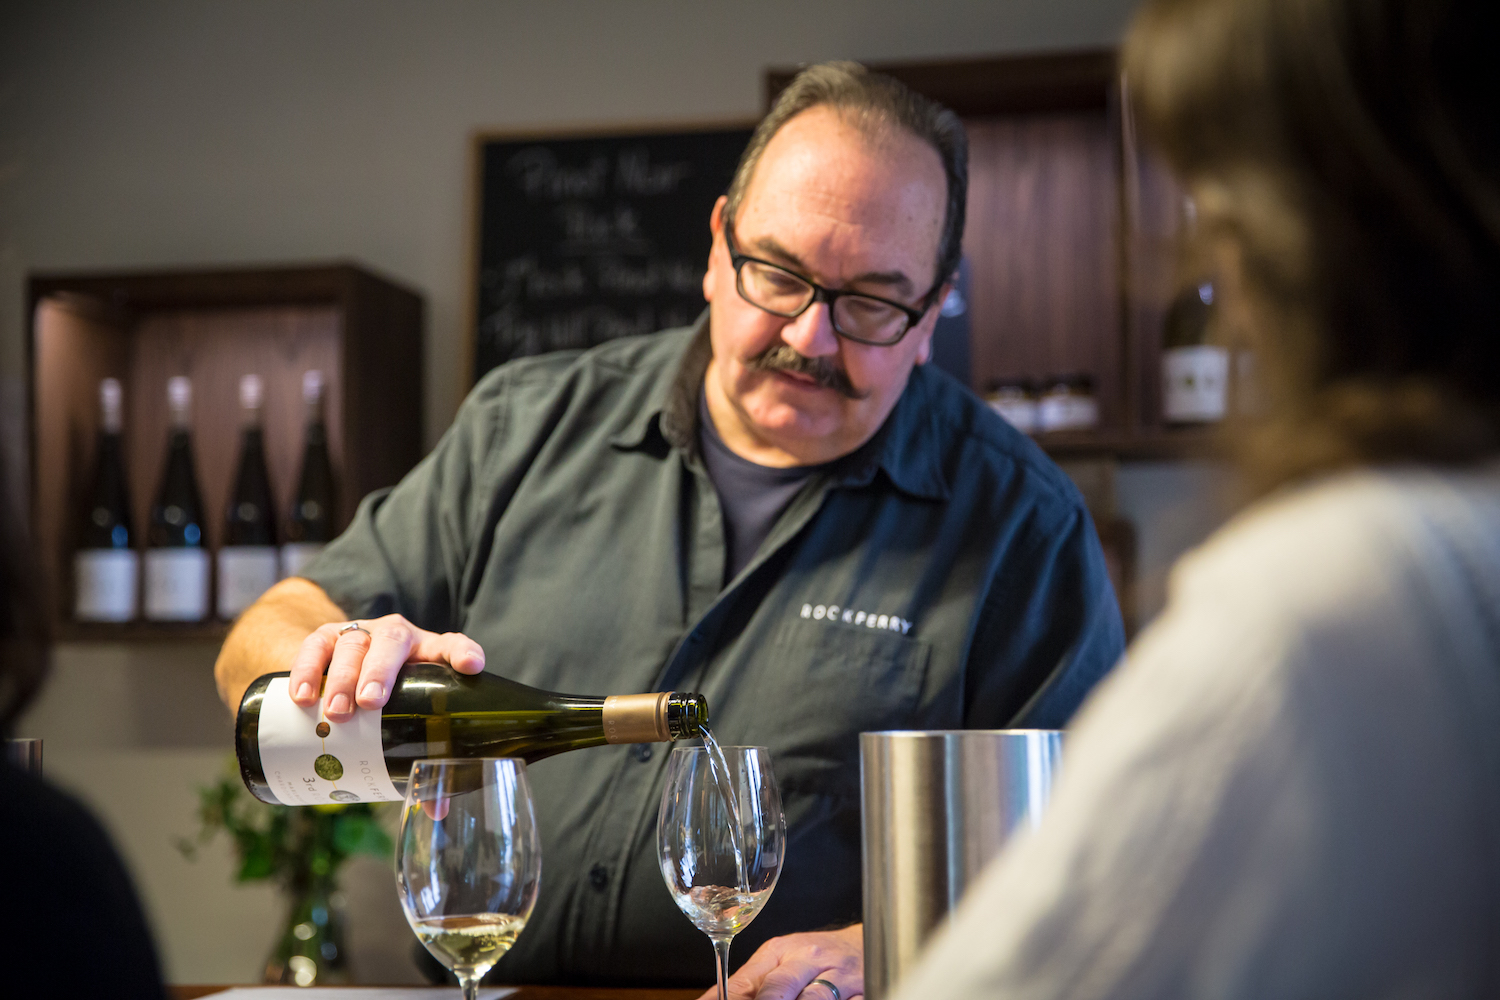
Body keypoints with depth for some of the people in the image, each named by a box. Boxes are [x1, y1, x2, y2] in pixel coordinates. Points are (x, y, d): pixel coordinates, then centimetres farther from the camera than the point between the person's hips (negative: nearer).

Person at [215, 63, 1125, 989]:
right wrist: (336, 663, -14)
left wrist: (866, 957, -21)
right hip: (483, 988, 4)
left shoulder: (1021, 525, -1)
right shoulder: (528, 429, 6)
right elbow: (261, 639, 8)